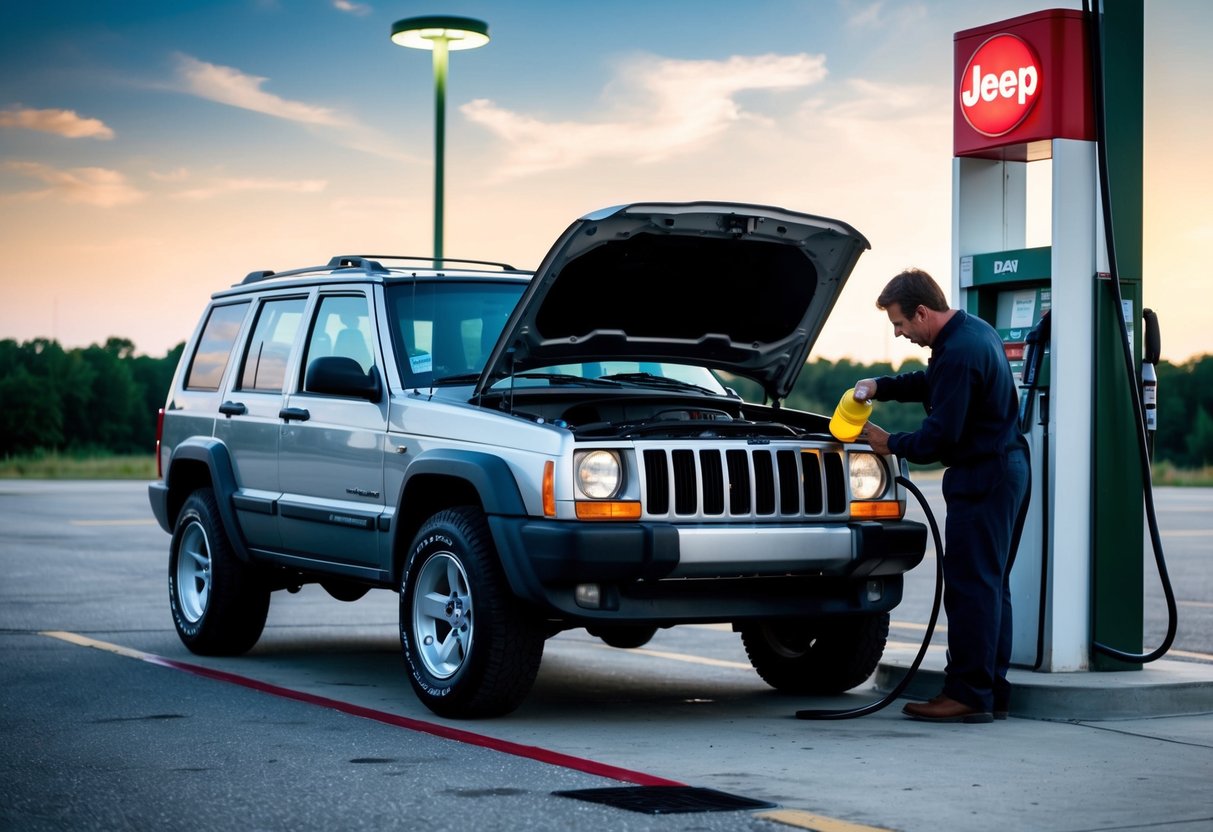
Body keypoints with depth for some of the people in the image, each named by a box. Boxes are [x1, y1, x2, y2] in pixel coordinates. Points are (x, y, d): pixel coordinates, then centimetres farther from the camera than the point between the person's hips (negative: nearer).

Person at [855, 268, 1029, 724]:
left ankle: (968, 694, -3)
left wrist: (891, 444, -5)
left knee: (970, 586, -6)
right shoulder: (973, 331, 11)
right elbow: (931, 382, 26)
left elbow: (940, 434, -21)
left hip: (982, 480, -11)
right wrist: (880, 387, 12)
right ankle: (993, 692, 19)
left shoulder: (960, 353, -22)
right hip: (1007, 469, 11)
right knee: (991, 585, 14)